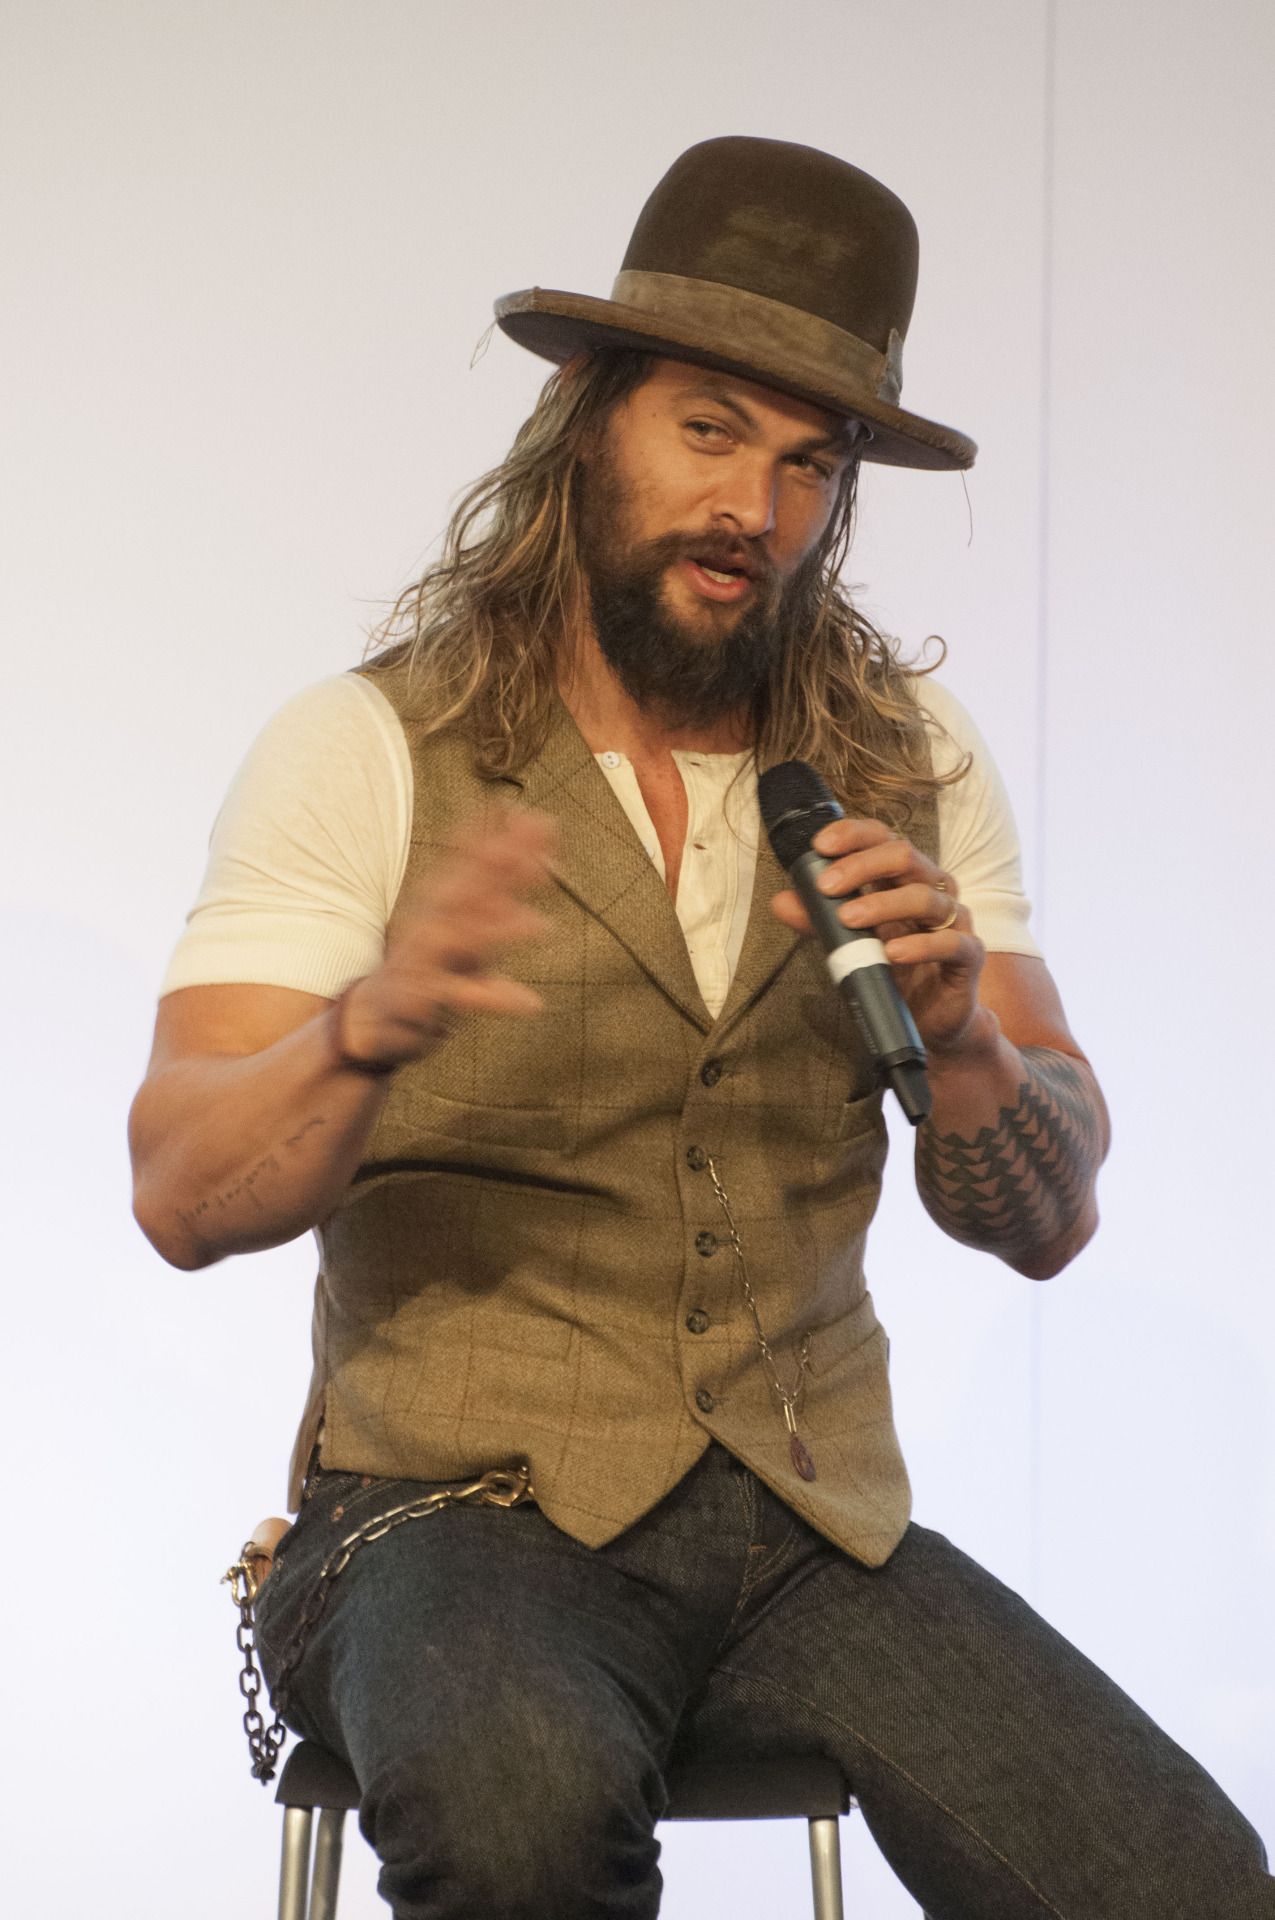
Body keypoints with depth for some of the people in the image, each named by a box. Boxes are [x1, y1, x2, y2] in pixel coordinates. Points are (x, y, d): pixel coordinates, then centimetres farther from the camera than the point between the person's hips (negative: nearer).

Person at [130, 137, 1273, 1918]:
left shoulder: (910, 761, 9)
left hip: (816, 1523, 3)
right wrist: (372, 1026, -34)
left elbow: (1046, 1218, 5)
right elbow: (187, 1193, -13)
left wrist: (961, 1032, -17)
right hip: (461, 1508, -3)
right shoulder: (364, 752, -2)